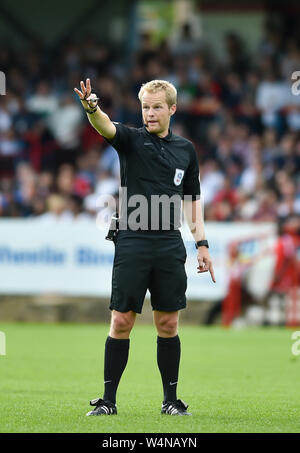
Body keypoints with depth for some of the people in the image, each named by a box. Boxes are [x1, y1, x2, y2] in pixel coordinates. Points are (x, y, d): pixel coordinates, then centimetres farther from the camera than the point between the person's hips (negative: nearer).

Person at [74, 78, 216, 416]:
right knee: (121, 321, -3)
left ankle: (171, 400, 14)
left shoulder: (185, 149, 12)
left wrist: (202, 243, 10)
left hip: (170, 246, 3)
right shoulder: (131, 139, 2)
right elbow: (106, 127, -20)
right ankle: (108, 400, 3)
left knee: (168, 324, 5)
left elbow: (192, 200, 18)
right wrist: (91, 108, -42)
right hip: (132, 245, -3)